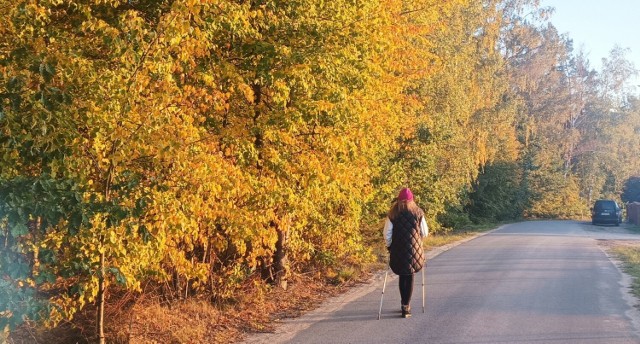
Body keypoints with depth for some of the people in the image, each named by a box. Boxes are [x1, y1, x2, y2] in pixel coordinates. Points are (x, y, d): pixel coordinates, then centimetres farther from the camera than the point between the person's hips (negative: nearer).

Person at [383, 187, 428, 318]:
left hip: (398, 250, 1)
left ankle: (404, 304, 21)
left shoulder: (393, 214, -2)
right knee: (410, 277, 6)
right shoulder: (418, 212, -1)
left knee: (402, 276, 16)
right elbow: (425, 233, 4)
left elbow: (387, 234, -2)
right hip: (414, 249, 0)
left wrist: (389, 246, 13)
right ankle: (406, 306, 1)